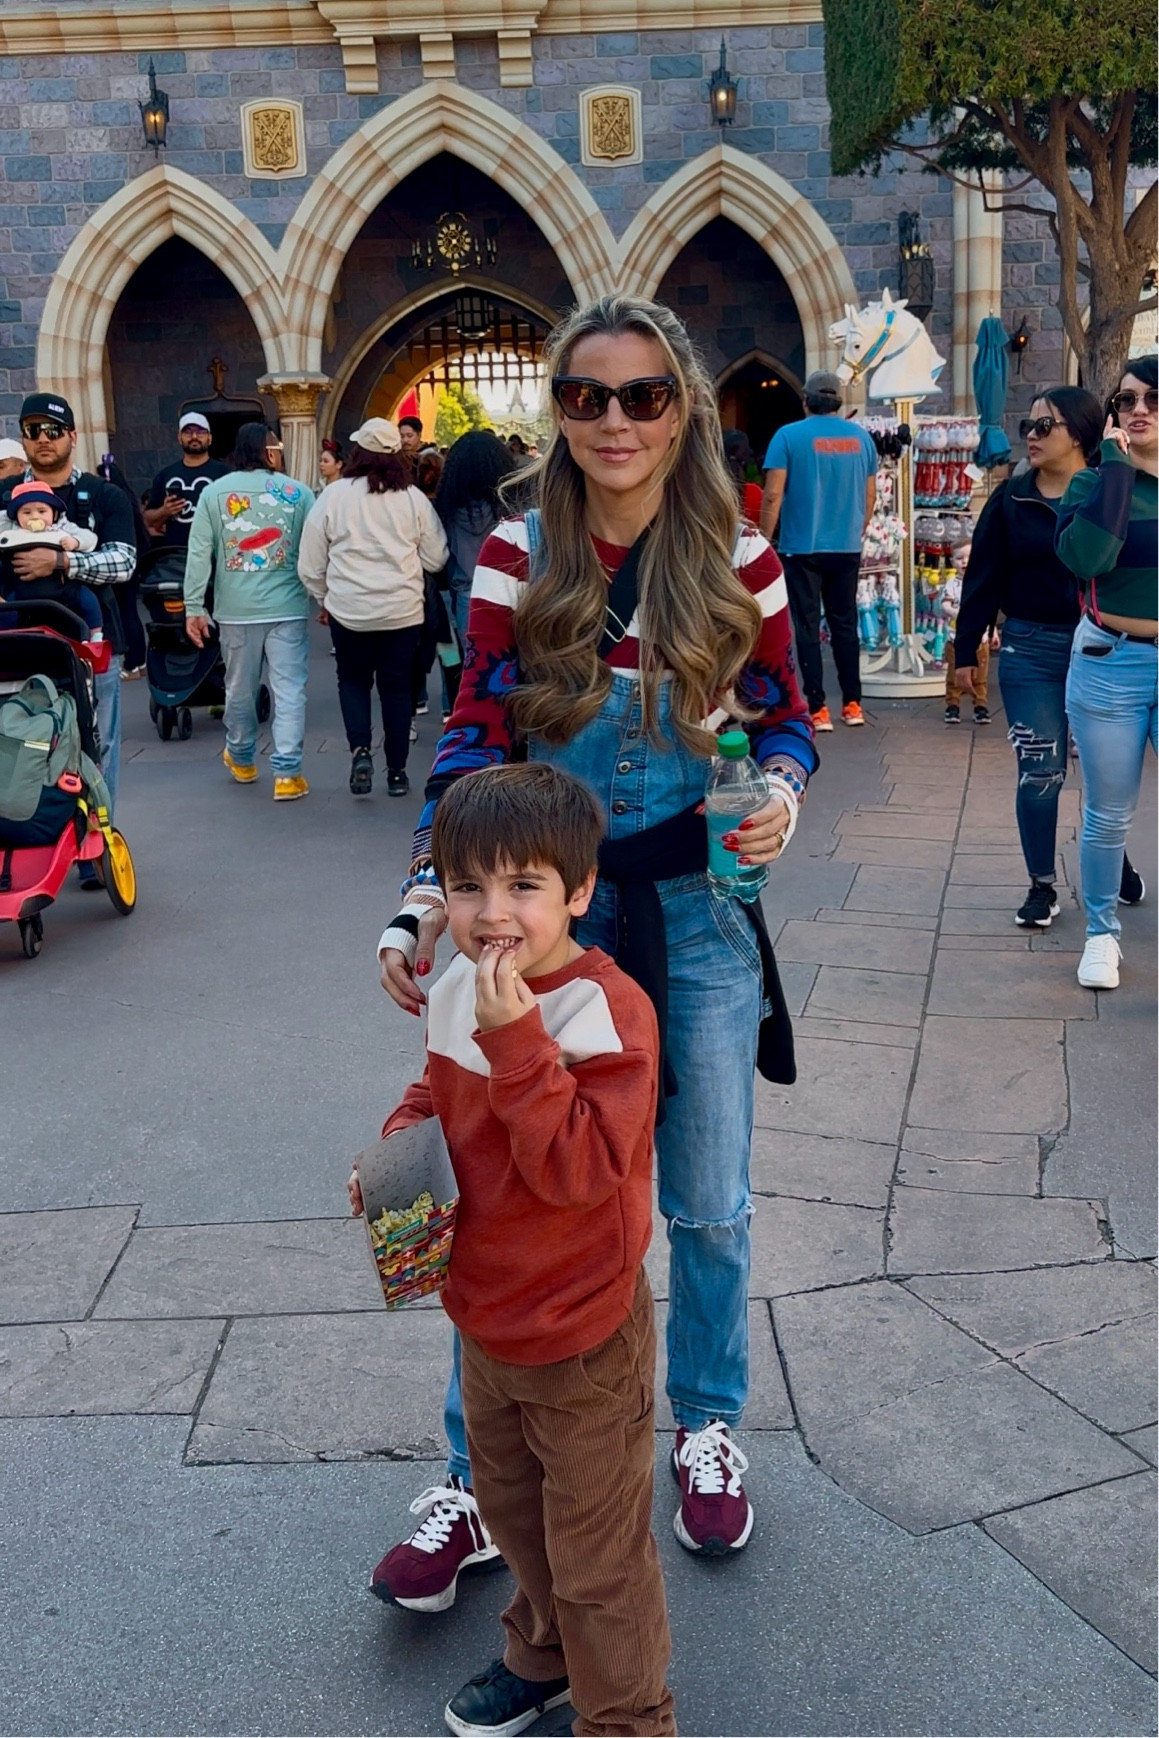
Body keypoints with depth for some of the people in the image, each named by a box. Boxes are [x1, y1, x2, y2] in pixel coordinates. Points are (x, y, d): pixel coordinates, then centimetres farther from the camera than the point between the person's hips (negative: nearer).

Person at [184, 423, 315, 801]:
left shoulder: (214, 492, 2)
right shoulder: (297, 492, -1)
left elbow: (199, 553, -2)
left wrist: (194, 607, 1)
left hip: (236, 609, 2)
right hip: (287, 607, -2)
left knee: (240, 688, 16)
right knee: (289, 690, 1)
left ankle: (241, 759, 34)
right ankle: (286, 773, -3)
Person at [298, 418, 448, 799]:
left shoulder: (333, 495, -6)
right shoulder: (414, 498, -4)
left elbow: (310, 565, -1)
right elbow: (436, 558, 3)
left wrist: (325, 597, 16)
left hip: (349, 610, -1)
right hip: (403, 610, 1)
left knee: (353, 681, 17)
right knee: (396, 688, 11)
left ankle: (360, 750, -3)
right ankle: (397, 772, 15)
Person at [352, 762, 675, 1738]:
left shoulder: (608, 1012, -27)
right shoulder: (459, 991, -4)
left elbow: (580, 1165, -35)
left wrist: (517, 1037, -39)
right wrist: (397, 1144, -5)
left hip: (582, 1339, -8)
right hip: (487, 1319, 8)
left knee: (597, 1554, 10)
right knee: (511, 1510, 29)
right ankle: (544, 1655, 55)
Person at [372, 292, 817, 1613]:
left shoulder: (738, 560, -5)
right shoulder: (517, 557, -5)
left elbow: (783, 719, 5)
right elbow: (475, 740, -7)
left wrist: (780, 793, -18)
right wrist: (424, 903, -19)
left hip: (699, 912, 0)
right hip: (548, 908, 0)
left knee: (708, 1205, 12)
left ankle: (707, 1433, 38)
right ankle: (479, 1482, 23)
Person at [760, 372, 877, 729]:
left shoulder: (789, 436, -7)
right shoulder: (860, 437, 5)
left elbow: (773, 495, -12)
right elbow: (870, 495, 12)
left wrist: (764, 541, -3)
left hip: (802, 548, -4)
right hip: (847, 549, 4)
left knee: (807, 626, 1)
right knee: (845, 624, 13)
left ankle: (817, 709, -1)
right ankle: (852, 704, 16)